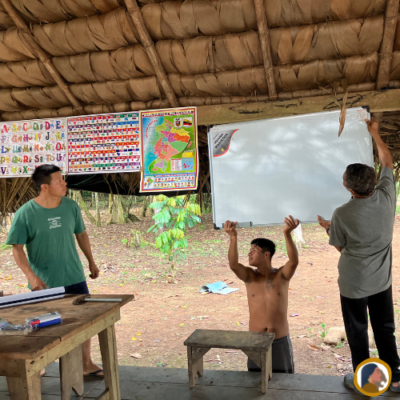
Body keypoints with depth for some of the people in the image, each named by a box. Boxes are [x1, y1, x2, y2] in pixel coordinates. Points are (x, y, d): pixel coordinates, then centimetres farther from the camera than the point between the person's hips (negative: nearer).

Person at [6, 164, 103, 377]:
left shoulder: (71, 206, -4)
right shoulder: (25, 214, -15)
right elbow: (17, 249, -12)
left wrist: (91, 262, 14)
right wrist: (31, 276, -22)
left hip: (74, 277, 3)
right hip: (44, 283, -3)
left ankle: (87, 364, 28)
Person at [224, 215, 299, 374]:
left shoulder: (282, 275, -7)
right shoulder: (250, 276, -4)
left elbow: (294, 261, -28)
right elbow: (233, 265, -23)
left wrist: (287, 234, -43)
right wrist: (233, 237, -37)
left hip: (280, 342, -1)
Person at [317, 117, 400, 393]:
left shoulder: (342, 215, -24)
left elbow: (340, 247, -6)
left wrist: (327, 227, 11)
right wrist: (375, 133, 15)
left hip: (354, 283, -4)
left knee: (357, 332, 14)